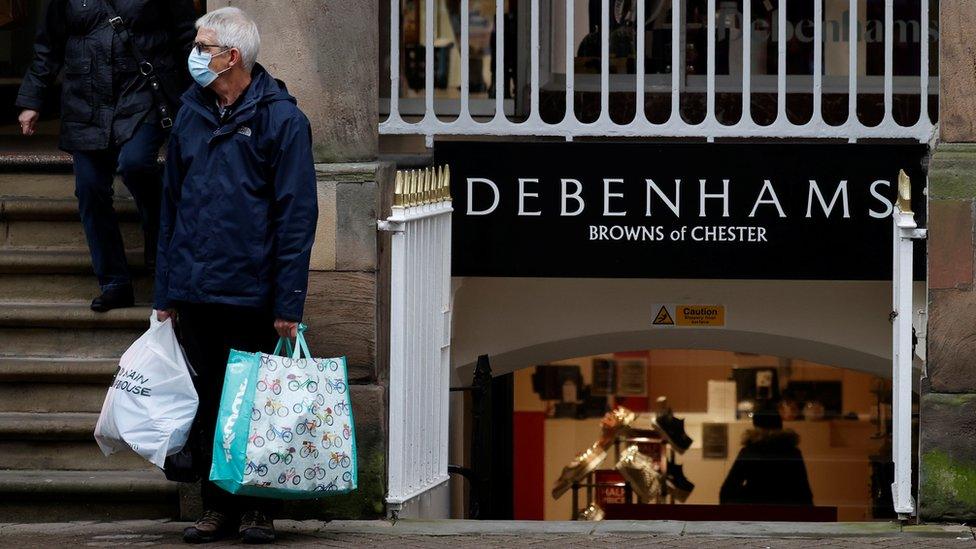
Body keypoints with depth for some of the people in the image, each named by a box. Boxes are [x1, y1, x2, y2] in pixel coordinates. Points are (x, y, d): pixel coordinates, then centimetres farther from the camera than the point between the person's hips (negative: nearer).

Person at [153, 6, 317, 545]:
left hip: (252, 294, -5)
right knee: (208, 402, 7)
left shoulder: (280, 117, -6)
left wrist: (289, 303, -13)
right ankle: (217, 506, 14)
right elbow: (172, 203, 15)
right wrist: (164, 292, 10)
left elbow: (297, 215, -8)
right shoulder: (191, 113, 10)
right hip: (195, 293, 5)